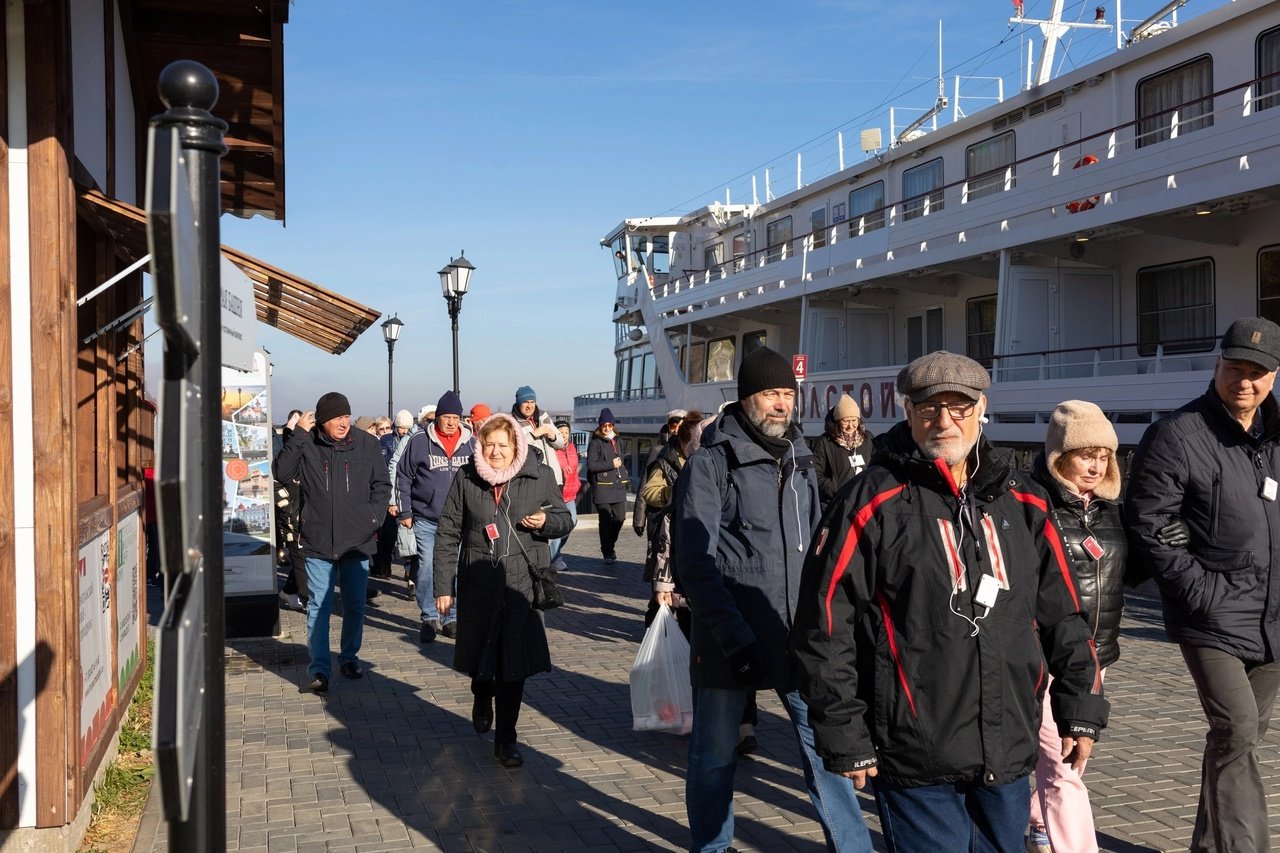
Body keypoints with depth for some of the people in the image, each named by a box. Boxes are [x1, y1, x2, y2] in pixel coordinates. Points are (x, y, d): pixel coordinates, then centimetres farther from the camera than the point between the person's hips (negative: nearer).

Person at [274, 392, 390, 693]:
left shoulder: (367, 444, -2)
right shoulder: (306, 445, -4)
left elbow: (381, 485, 7)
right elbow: (282, 473, -15)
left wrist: (373, 516, -5)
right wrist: (298, 435, -17)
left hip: (357, 541, 2)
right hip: (317, 540, -2)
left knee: (355, 605, 13)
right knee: (318, 606, 1)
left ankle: (349, 657, 31)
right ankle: (319, 669, 5)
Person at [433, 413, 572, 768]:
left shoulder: (540, 477, -1)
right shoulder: (466, 478, 0)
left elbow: (564, 519, 11)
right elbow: (447, 535, 3)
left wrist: (545, 521, -13)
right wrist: (443, 586, -1)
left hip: (521, 582, -1)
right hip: (477, 582, 1)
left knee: (513, 662, 0)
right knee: (479, 655, 14)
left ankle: (505, 738, 13)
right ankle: (482, 697, 48)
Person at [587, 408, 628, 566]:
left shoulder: (615, 440, 18)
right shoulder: (595, 442, -4)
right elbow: (591, 465, -13)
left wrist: (624, 477, 14)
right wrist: (611, 464, -13)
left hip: (618, 485, 6)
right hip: (602, 487, -6)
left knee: (619, 517, 2)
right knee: (606, 521, -1)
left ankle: (610, 545, 23)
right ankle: (608, 553, 6)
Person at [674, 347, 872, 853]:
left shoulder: (799, 460, 11)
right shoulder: (711, 463, -7)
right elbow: (695, 563, -13)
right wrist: (736, 638, -19)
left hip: (796, 635, 4)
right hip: (728, 639, -4)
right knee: (715, 754, 9)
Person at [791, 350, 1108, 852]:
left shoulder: (1022, 502, 8)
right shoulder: (872, 503, -8)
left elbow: (1061, 613, 15)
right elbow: (824, 626, -9)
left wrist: (1081, 708, 11)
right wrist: (844, 735, -9)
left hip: (1008, 755, 5)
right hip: (913, 757, -5)